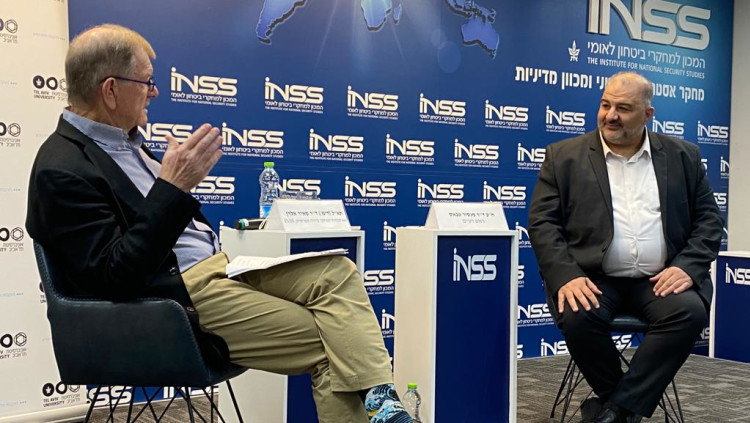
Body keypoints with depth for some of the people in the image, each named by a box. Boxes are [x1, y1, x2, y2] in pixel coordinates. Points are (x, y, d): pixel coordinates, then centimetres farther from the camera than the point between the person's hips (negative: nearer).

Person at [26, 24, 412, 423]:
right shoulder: (61, 170, -15)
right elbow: (113, 278, -21)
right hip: (180, 294, -9)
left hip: (214, 264, 9)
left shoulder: (121, 141, 13)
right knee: (327, 343, -14)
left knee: (338, 273, -10)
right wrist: (172, 188, -26)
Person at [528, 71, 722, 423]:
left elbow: (707, 218, 9)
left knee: (690, 312, -28)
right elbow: (542, 222, -2)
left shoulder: (683, 156, 10)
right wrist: (566, 276, -18)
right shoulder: (564, 156, 4)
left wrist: (688, 267, -9)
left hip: (660, 279, 2)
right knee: (577, 316, -31)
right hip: (593, 278, -1)